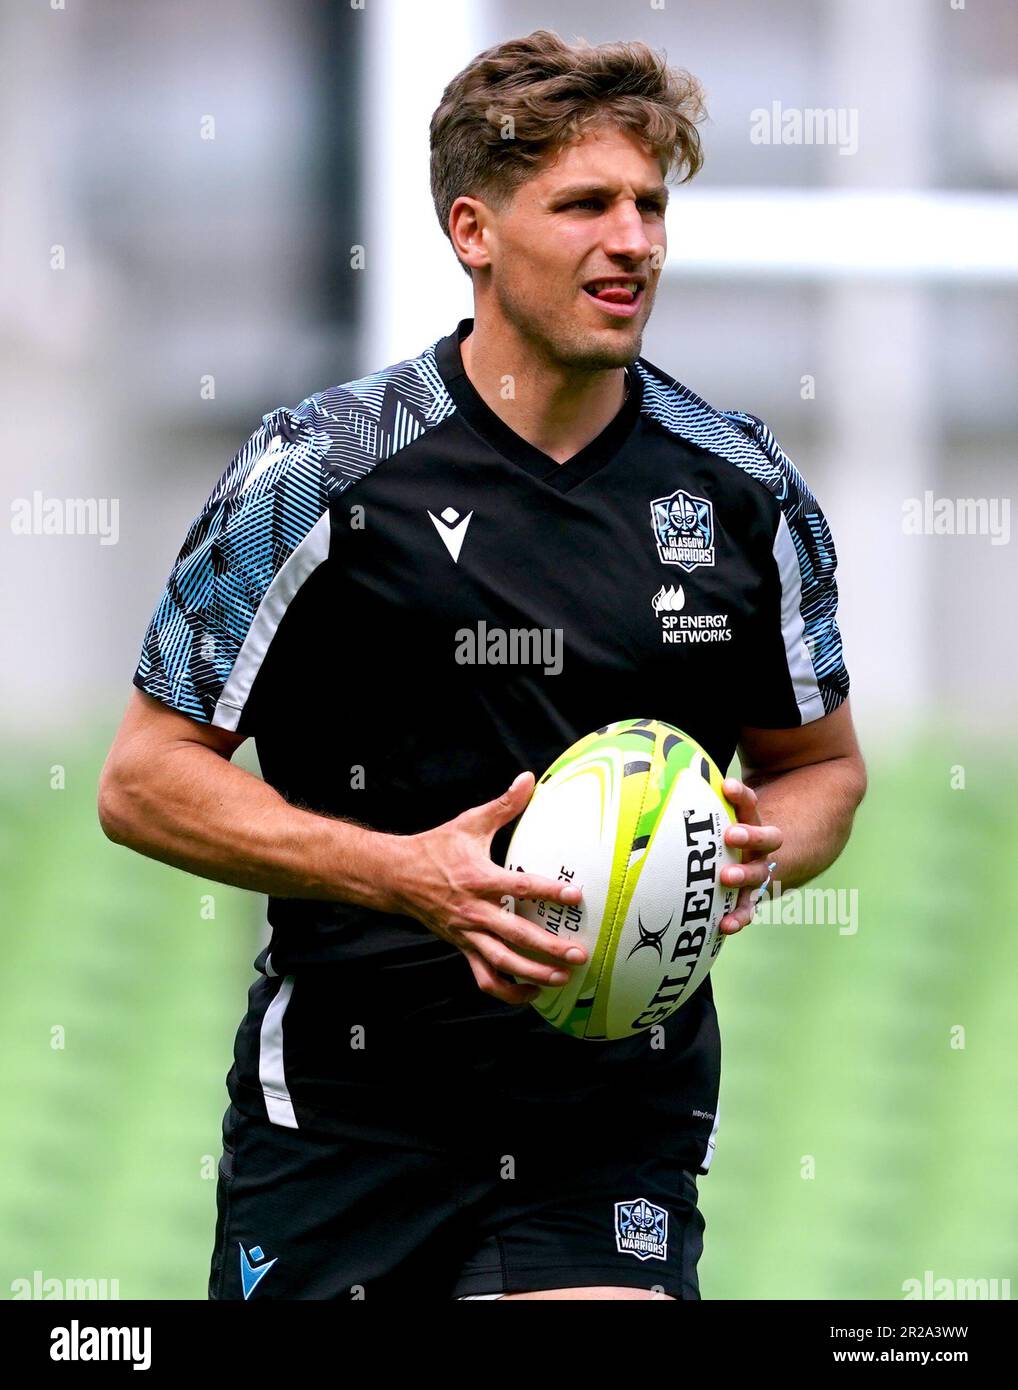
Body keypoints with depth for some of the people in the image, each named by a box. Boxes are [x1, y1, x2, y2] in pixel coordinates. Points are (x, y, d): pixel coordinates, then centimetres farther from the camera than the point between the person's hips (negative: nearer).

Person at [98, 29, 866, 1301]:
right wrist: (408, 873, -17)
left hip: (621, 1123, 1)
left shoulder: (746, 492, 3)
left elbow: (822, 763, 17)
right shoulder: (321, 470, -7)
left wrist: (765, 849, -7)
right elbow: (145, 779, -5)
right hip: (344, 1126, -1)